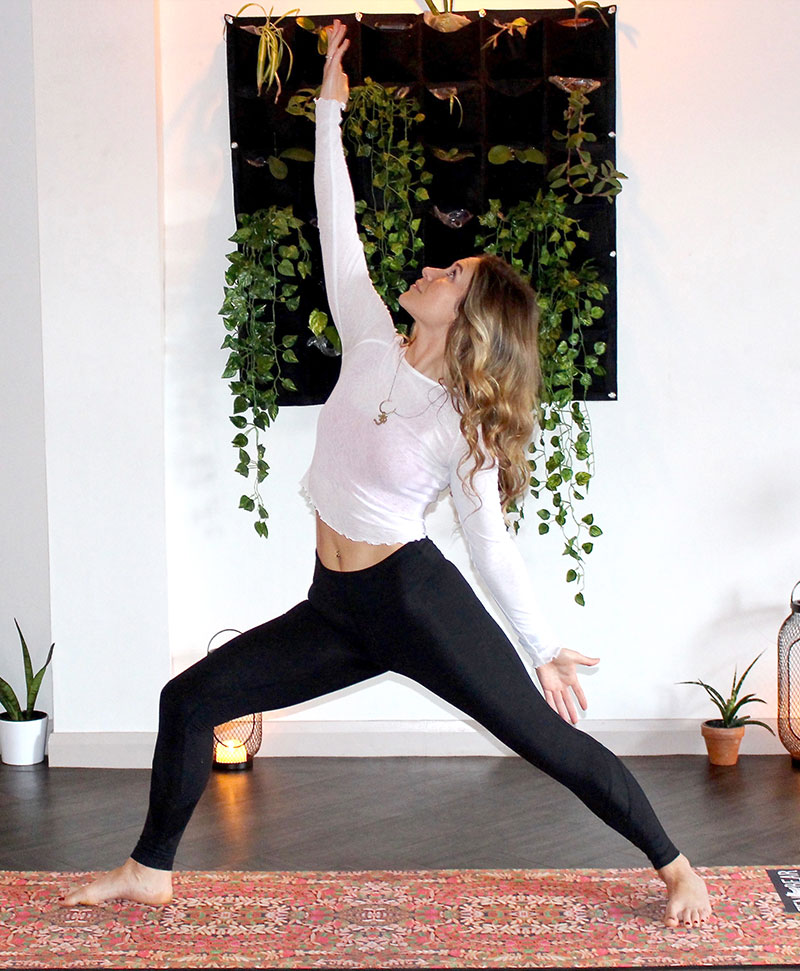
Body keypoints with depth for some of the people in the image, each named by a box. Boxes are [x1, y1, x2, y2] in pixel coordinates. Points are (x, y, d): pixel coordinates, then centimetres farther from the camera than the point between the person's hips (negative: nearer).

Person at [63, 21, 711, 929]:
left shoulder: (465, 427, -12)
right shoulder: (371, 345, 1)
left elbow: (492, 544, -5)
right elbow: (339, 230, 4)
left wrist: (547, 648, -4)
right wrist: (330, 110, 6)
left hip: (416, 600, -6)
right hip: (337, 610, 6)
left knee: (554, 742, -3)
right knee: (189, 700, 5)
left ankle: (675, 867, 14)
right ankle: (151, 870, 20)